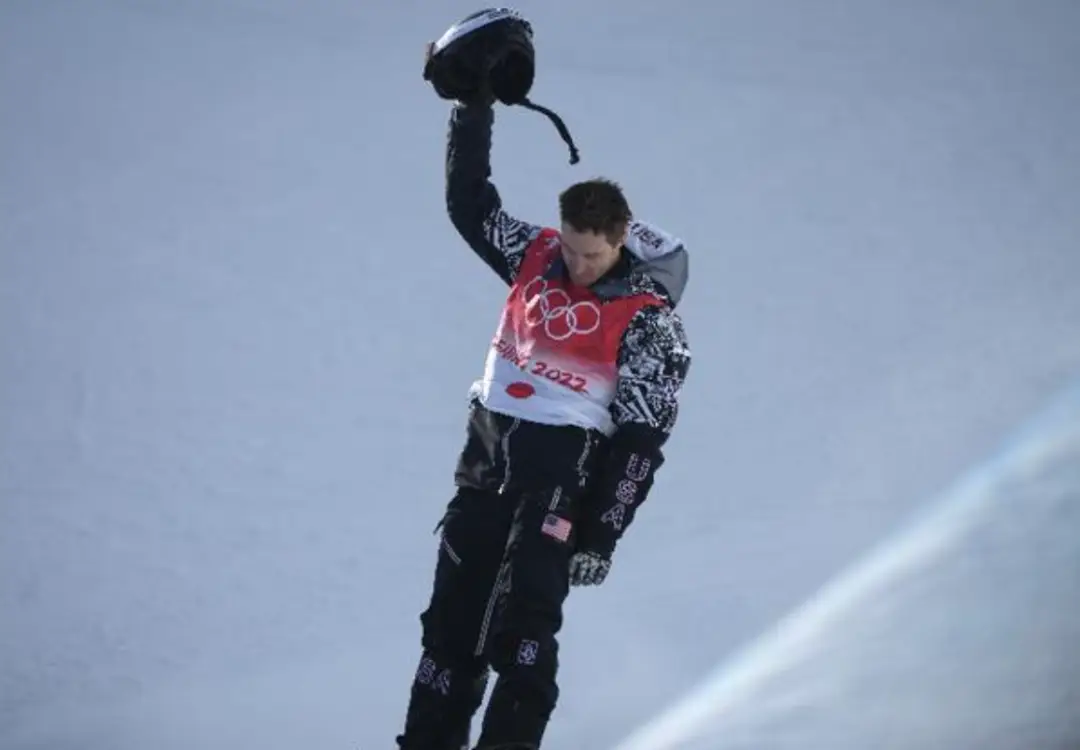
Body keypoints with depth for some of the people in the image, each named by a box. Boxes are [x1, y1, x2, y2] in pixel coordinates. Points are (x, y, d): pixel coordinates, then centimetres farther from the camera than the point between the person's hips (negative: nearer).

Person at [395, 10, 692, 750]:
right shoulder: (534, 256, 3)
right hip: (490, 447, 6)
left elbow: (640, 439, -12)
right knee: (452, 616, 7)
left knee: (524, 619, -15)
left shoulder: (650, 319, -11)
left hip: (567, 465, -6)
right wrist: (474, 107, 7)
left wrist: (601, 535, -15)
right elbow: (470, 201, 15)